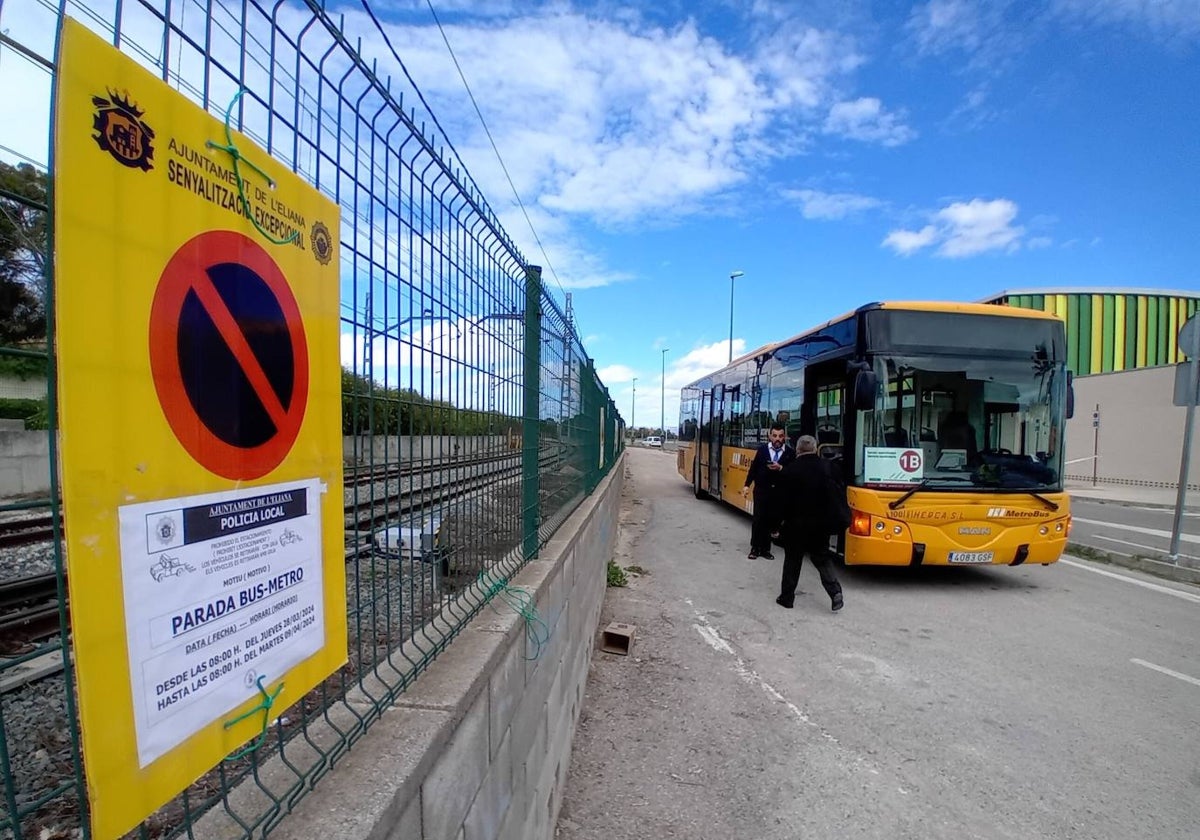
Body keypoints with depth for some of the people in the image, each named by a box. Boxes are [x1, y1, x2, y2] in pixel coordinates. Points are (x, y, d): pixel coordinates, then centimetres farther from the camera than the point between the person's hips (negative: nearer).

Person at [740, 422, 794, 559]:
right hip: (761, 490, 0)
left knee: (772, 521, 4)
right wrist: (747, 485, -2)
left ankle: (765, 548, 18)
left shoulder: (791, 453, -3)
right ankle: (755, 548, 13)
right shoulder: (762, 449, -2)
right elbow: (754, 468, 2)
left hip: (779, 492, 1)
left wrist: (781, 468, -22)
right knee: (758, 519, 1)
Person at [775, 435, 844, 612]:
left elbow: (783, 500, -11)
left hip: (796, 524, -3)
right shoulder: (829, 467, -3)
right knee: (822, 558, 20)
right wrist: (833, 518, 13)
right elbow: (839, 493, 2)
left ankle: (786, 597, 18)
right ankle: (835, 591, 4)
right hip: (822, 524, 3)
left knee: (792, 561, 11)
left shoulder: (790, 470, -14)